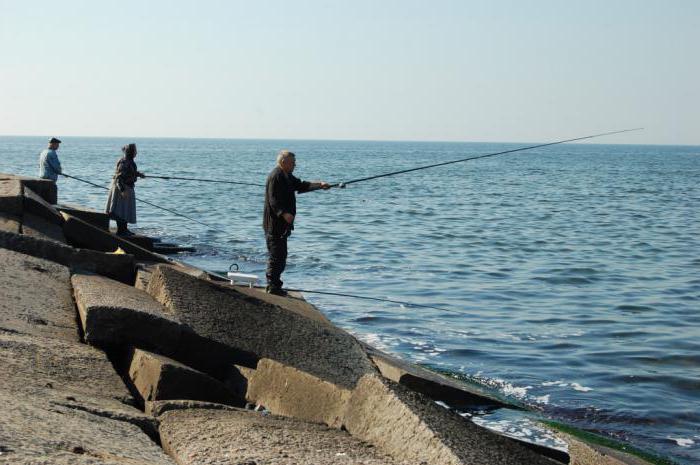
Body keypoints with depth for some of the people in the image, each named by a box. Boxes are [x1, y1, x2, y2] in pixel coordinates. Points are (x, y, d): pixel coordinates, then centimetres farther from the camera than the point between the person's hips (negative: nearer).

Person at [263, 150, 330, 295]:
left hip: (282, 224, 11)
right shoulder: (275, 176, -15)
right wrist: (284, 213, -33)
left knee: (280, 255, 14)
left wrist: (320, 185, 15)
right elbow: (273, 200, -22)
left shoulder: (287, 177, 17)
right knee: (277, 254, -9)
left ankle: (274, 285, 20)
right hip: (275, 223, -11)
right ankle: (273, 286, -6)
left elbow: (301, 185, 24)